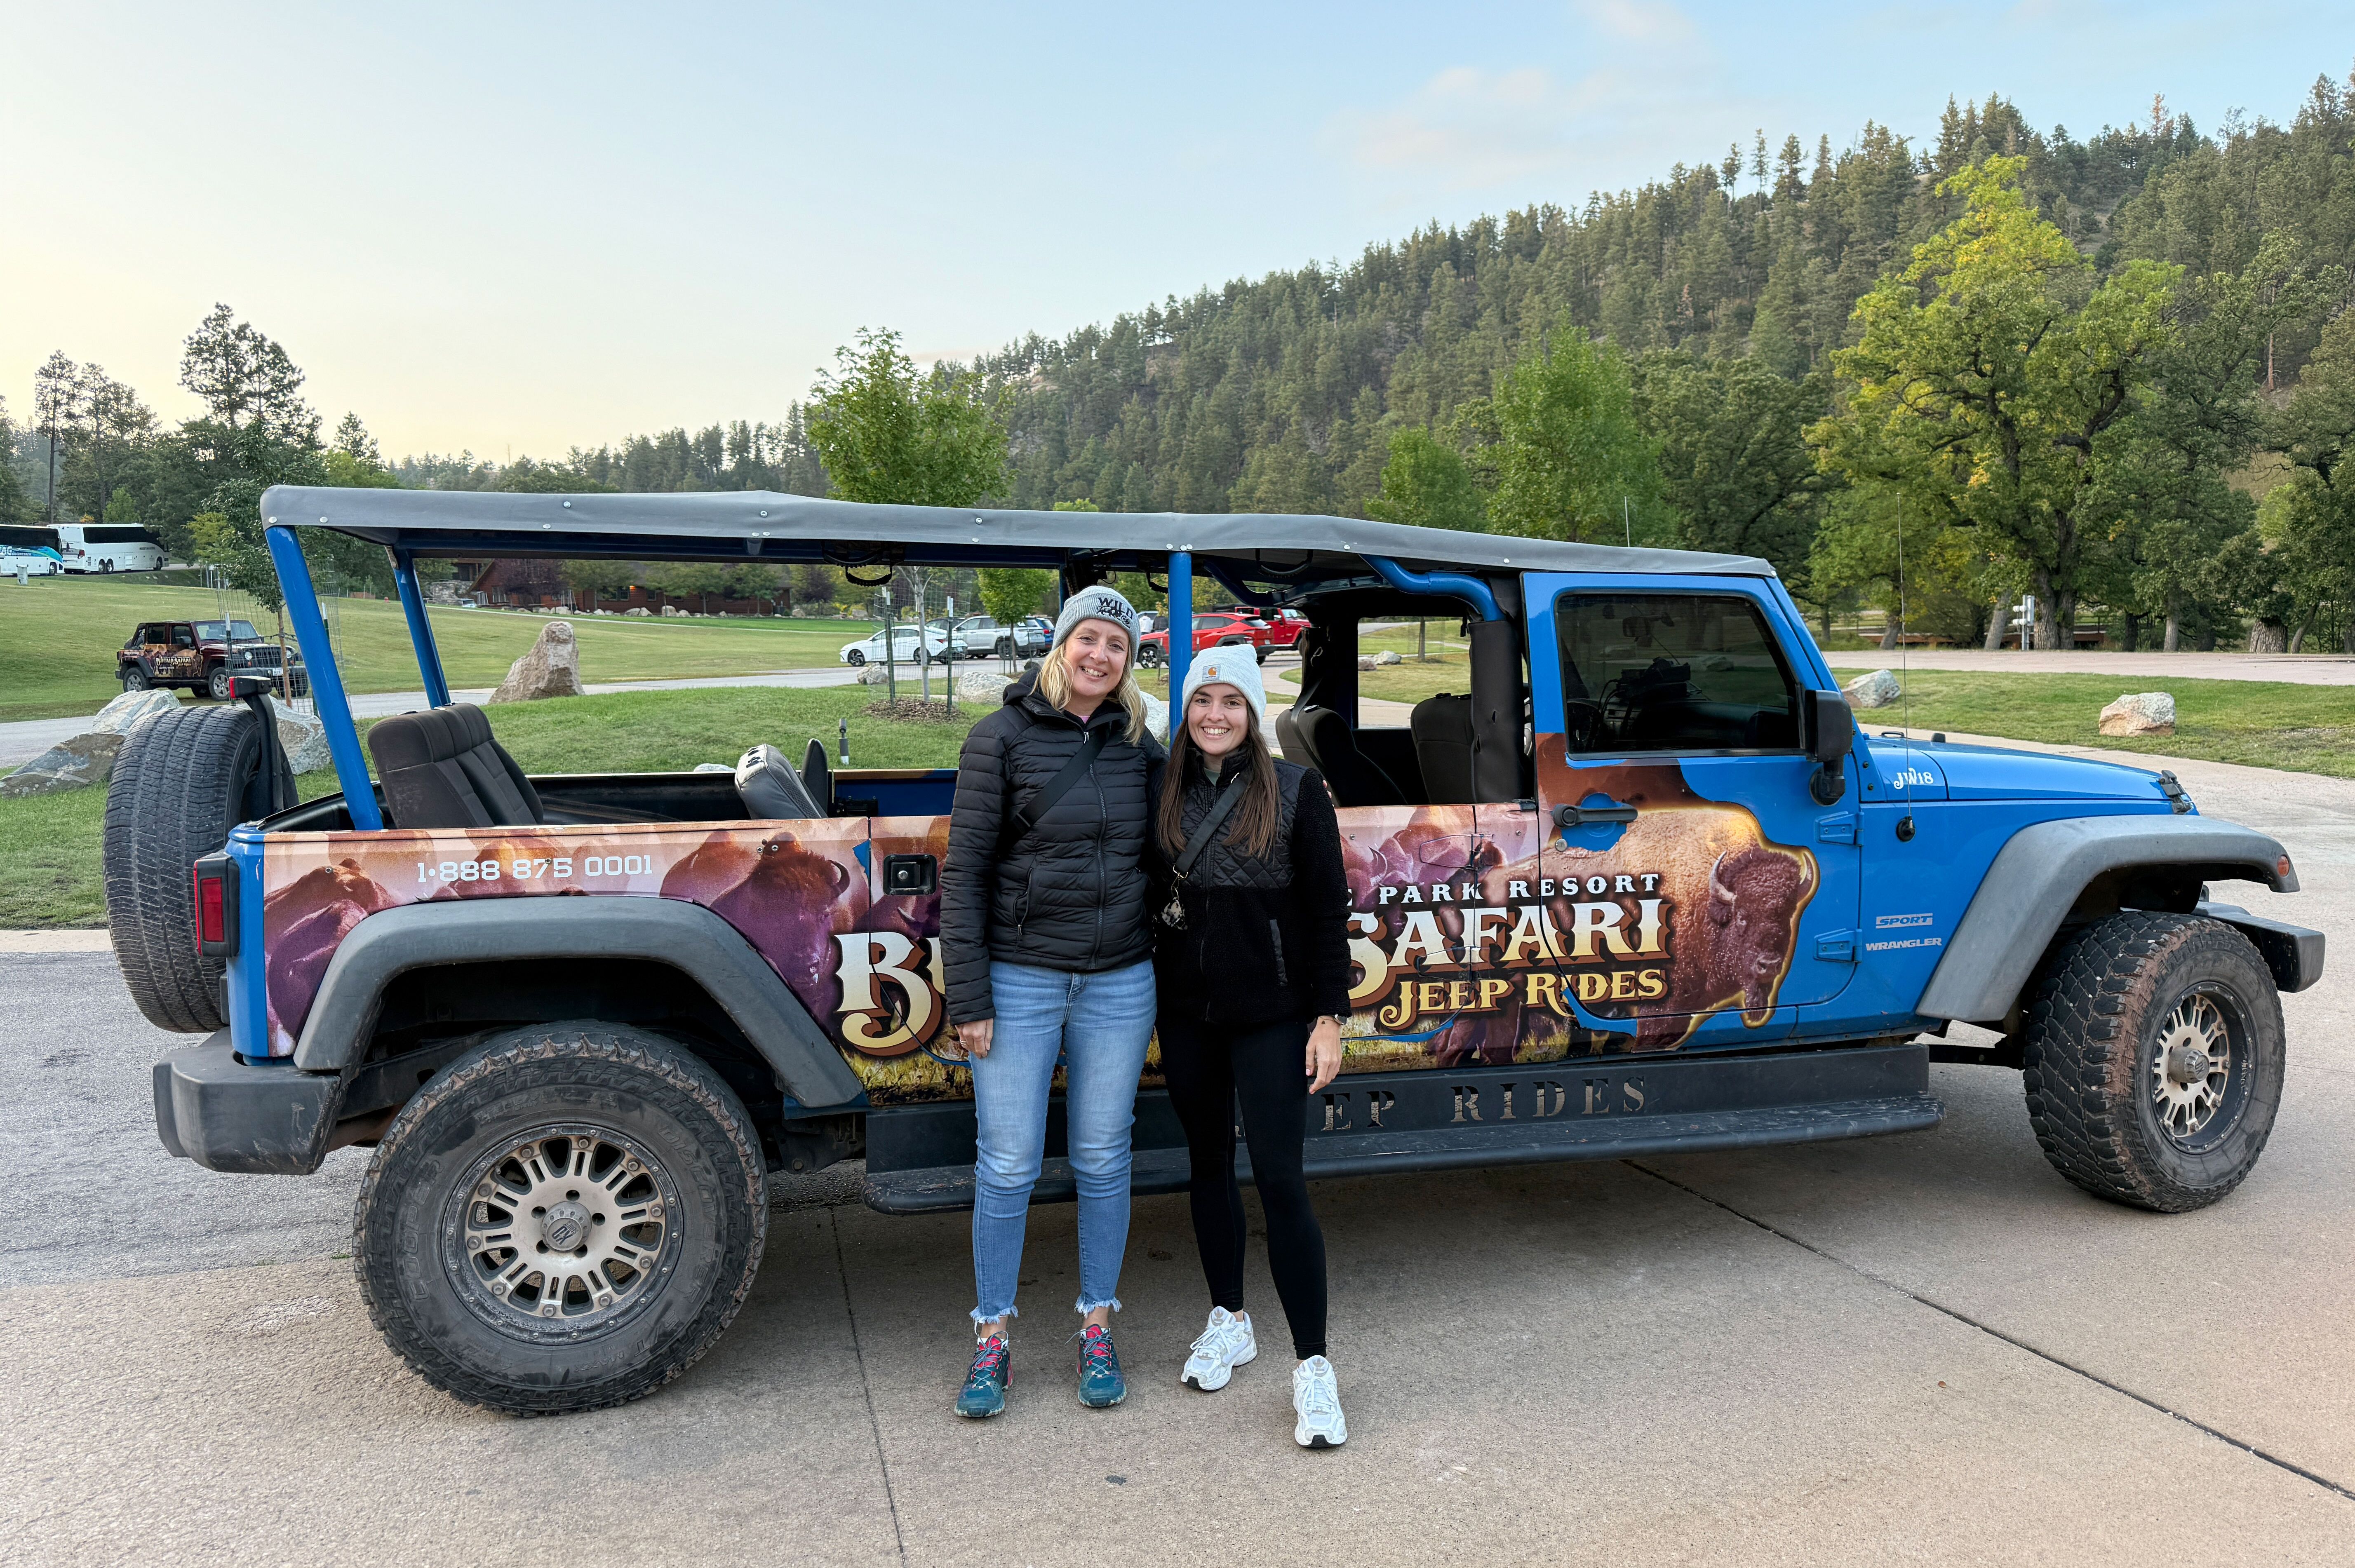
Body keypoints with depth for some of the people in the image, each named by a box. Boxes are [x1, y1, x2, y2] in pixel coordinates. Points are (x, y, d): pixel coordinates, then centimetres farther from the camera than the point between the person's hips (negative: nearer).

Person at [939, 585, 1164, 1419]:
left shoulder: (1139, 746, 6)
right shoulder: (1002, 738, -6)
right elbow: (963, 872, -7)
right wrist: (968, 998, -11)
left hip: (1119, 983, 3)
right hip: (1020, 980, -3)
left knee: (1102, 1161, 12)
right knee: (1007, 1166, 3)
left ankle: (1097, 1332, 27)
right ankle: (992, 1340, 21)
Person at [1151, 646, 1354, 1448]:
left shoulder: (1295, 790, -6)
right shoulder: (1167, 793, 4)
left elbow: (1327, 909, -5)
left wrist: (1329, 1016, -9)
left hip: (1270, 1015, -4)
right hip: (1187, 1013, 4)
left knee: (1278, 1176, -7)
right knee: (1209, 1162, 15)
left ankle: (1313, 1366, 2)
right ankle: (1228, 1322, 33)